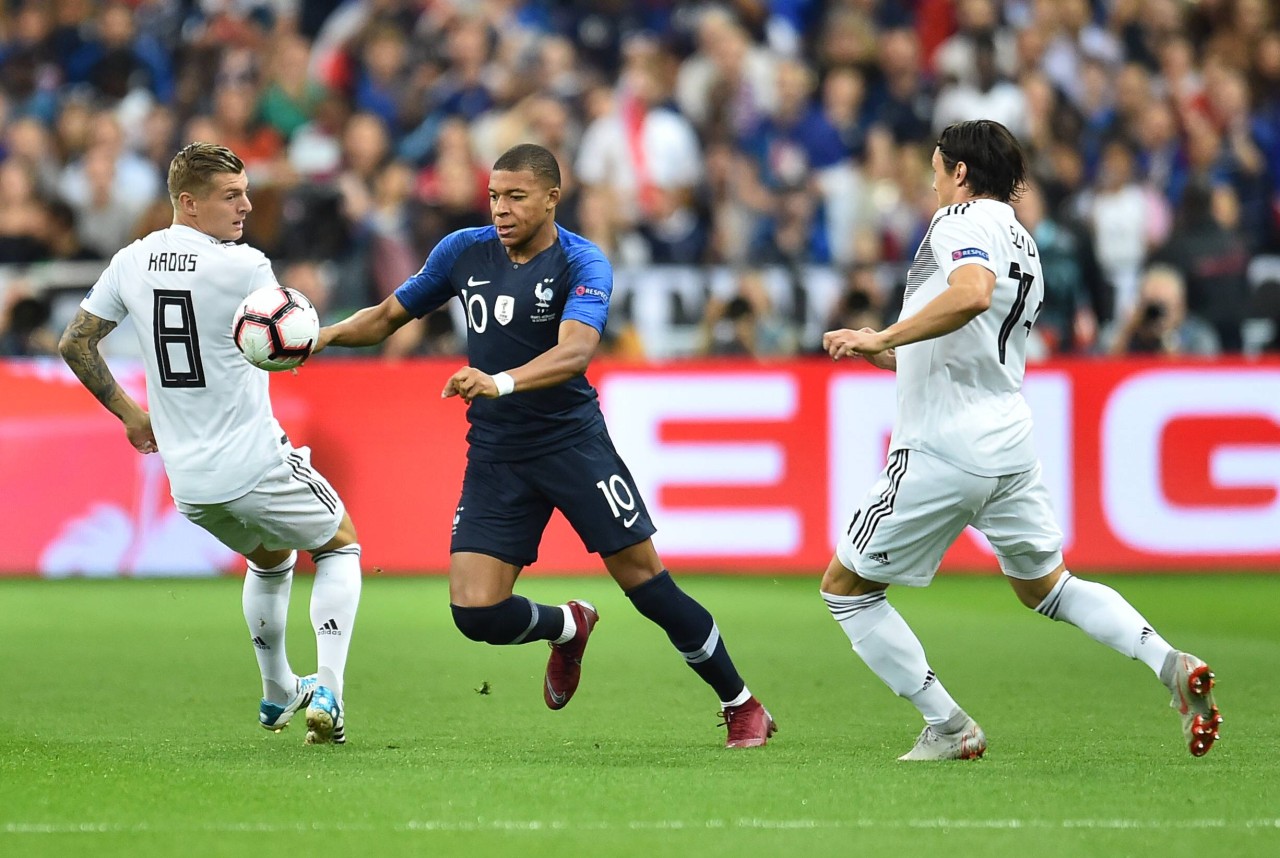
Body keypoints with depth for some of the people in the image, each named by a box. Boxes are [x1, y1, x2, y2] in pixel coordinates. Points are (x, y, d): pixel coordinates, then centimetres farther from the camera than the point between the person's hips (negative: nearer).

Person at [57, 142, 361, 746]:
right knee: (340, 545, 18)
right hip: (257, 465, -6)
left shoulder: (132, 263, 2)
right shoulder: (244, 267, -16)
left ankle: (277, 694, 42)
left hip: (188, 481, 6)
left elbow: (74, 344, 9)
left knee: (270, 559, 33)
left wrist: (128, 413, 18)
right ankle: (326, 691, 3)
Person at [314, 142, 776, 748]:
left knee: (641, 575, -7)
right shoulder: (464, 251, 2)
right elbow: (388, 317, 14)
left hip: (572, 441, -4)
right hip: (494, 454, 4)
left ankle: (741, 705, 11)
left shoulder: (583, 264, -12)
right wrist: (322, 335, -3)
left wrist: (500, 382, -46)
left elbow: (575, 351, -30)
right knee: (475, 612, -8)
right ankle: (569, 628, 27)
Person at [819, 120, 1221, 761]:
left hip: (944, 451, -9)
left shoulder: (962, 219, -8)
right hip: (1010, 445, 9)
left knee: (845, 587, 5)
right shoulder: (1023, 246, 20)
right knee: (1047, 587, 21)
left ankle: (948, 728, 2)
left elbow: (972, 294, -31)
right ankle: (1169, 664, -1)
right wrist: (888, 355, 27)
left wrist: (881, 338, -25)